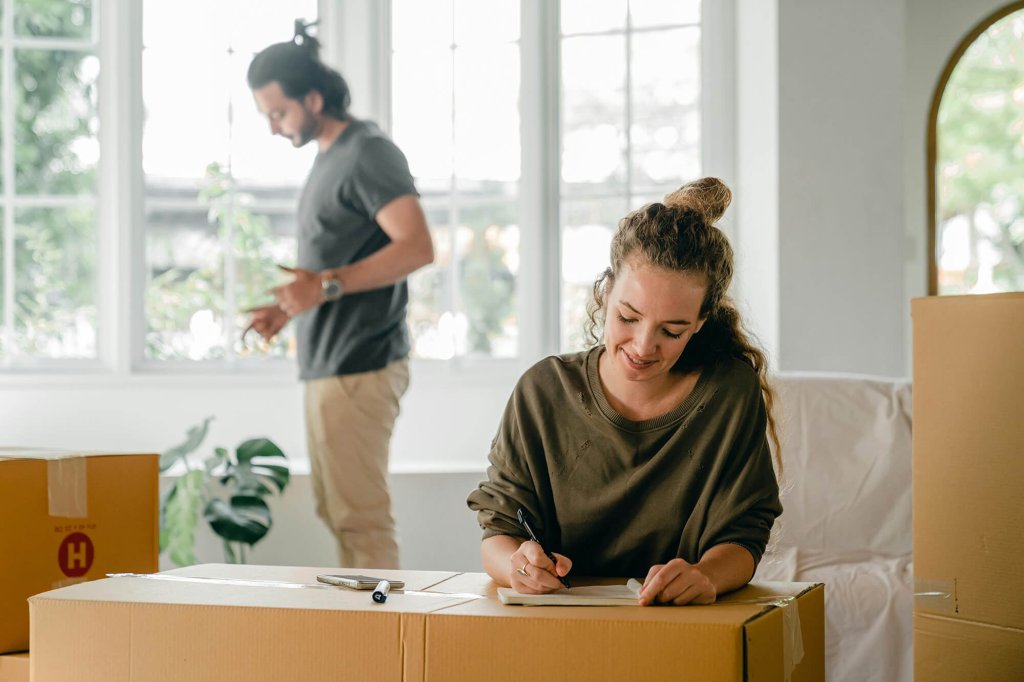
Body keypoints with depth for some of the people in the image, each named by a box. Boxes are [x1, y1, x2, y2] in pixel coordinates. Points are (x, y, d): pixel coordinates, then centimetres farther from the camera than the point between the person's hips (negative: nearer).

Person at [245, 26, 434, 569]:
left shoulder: (368, 153, -11)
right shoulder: (329, 155, 18)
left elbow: (417, 246, -22)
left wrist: (325, 286, -25)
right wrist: (290, 305, 13)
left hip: (359, 366, -10)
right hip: (327, 363, 10)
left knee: (360, 514, -9)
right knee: (336, 509, 13)